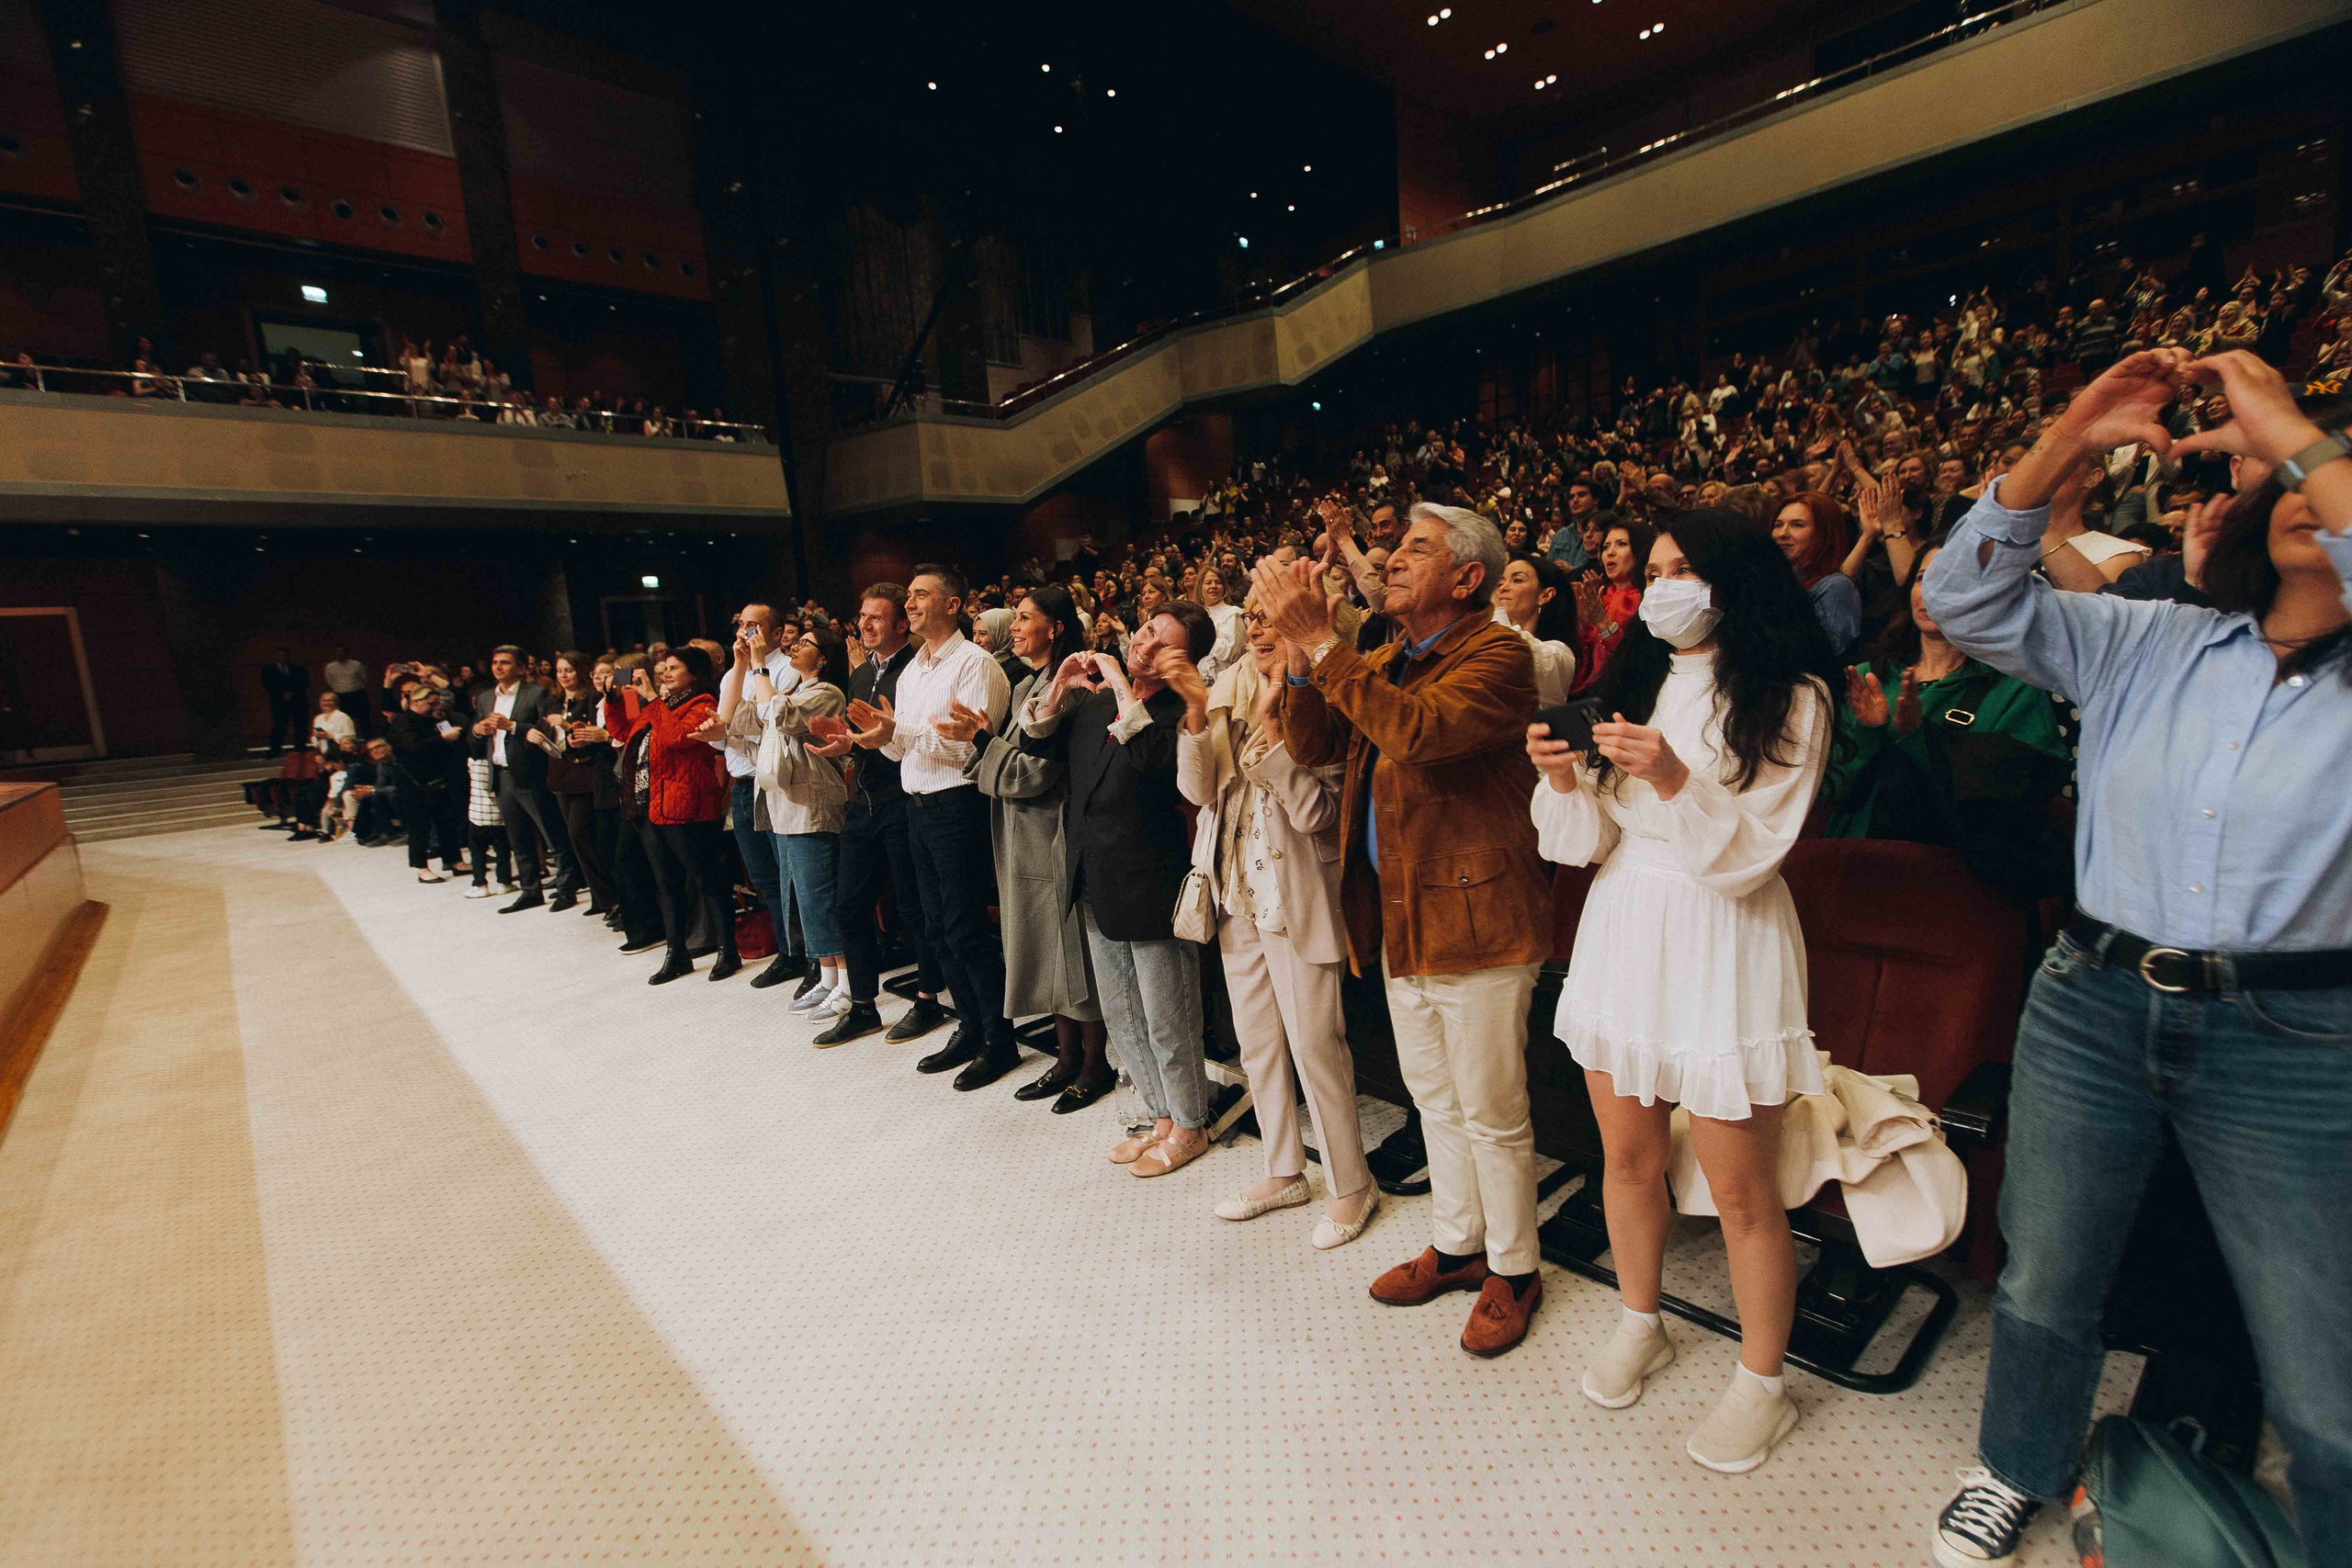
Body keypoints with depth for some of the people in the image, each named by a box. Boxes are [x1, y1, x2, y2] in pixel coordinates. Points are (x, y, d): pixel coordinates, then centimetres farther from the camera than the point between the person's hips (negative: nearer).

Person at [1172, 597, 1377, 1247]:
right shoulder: (1231, 694, 6)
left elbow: (1314, 811, -21)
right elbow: (1197, 788, -2)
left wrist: (1270, 721, -22)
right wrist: (1197, 710, -16)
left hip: (1298, 897, -6)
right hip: (1238, 895, 7)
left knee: (1315, 1044, 1)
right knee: (1257, 1043, 16)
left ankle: (1351, 1184, 23)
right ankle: (1285, 1172, 35)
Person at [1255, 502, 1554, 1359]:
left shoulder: (1497, 656, -14)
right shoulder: (1385, 661, 12)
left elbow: (1419, 732, -32)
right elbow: (1312, 747, 7)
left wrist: (1321, 643, -29)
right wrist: (1298, 654, -9)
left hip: (1474, 920, -8)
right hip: (1399, 919, 8)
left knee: (1491, 1113, 7)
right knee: (1435, 1098, 21)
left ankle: (1512, 1272, 30)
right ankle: (1457, 1246, 41)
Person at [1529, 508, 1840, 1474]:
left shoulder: (1790, 698, -5)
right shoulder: (1636, 683, 9)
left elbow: (1750, 855, -13)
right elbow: (1587, 842, 5)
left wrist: (1676, 781, -27)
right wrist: (1565, 781, -15)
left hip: (1722, 946, -5)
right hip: (1621, 928, 5)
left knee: (1740, 1188, 5)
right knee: (1627, 1156, 16)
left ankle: (1762, 1382, 28)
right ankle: (1639, 1327, 39)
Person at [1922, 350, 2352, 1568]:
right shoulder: (2146, 645, 4)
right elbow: (1968, 602, -4)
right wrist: (2069, 439, -12)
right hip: (2091, 1008, 2)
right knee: (2043, 1284, 19)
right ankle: (2019, 1469, 43)